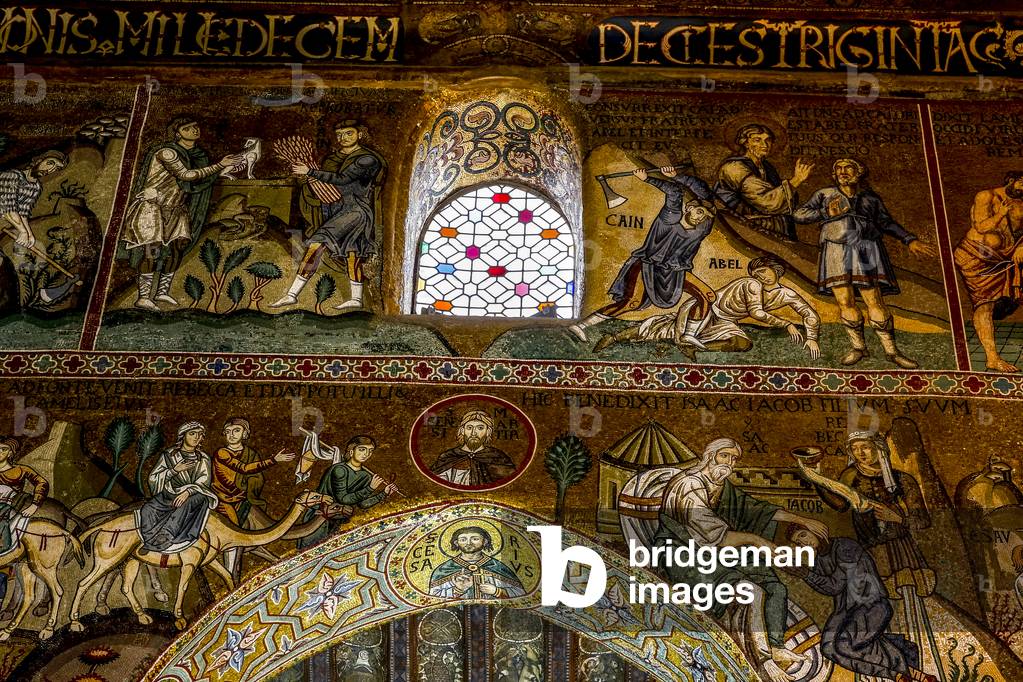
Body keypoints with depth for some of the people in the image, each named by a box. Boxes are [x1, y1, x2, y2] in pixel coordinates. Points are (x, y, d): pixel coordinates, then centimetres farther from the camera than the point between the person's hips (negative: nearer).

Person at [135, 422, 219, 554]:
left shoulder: (203, 459, 6)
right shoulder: (168, 455, 6)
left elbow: (203, 483, -5)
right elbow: (153, 478, 0)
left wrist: (187, 491, -25)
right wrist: (175, 470, -13)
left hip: (193, 495, -1)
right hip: (168, 494, 1)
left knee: (185, 504, -37)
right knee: (148, 509, -28)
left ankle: (162, 540, -36)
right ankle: (149, 540, -18)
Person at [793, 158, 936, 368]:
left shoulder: (871, 197, 16)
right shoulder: (825, 194, 12)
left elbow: (887, 223, 22)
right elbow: (799, 214, 6)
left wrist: (910, 240, 13)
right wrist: (827, 213, -5)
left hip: (866, 252, 0)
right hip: (837, 253, 0)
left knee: (875, 302, -6)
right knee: (845, 301, -5)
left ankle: (891, 351, 2)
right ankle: (858, 347, 10)